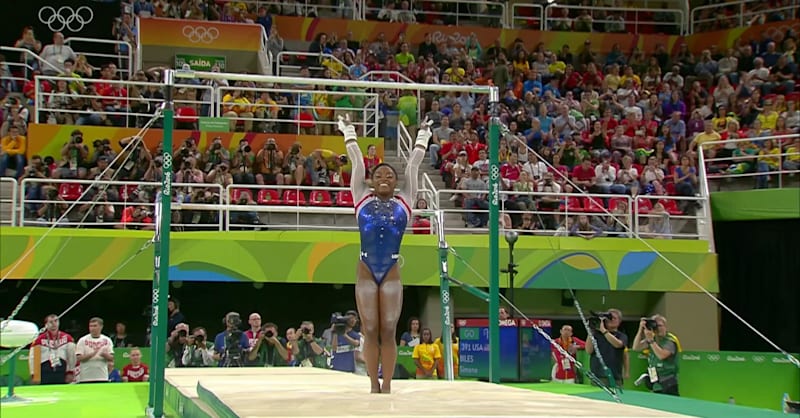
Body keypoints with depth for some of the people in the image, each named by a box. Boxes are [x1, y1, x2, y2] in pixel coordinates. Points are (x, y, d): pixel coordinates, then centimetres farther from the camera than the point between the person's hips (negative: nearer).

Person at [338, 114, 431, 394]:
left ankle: (387, 385, 2)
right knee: (370, 332, 0)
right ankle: (374, 385, 5)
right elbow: (357, 162, 16)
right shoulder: (362, 198, 10)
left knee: (388, 332, -2)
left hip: (391, 273, 0)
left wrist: (423, 137, 24)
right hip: (366, 272, 0)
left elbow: (413, 165, 17)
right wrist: (349, 133, 23)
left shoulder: (403, 201, 10)